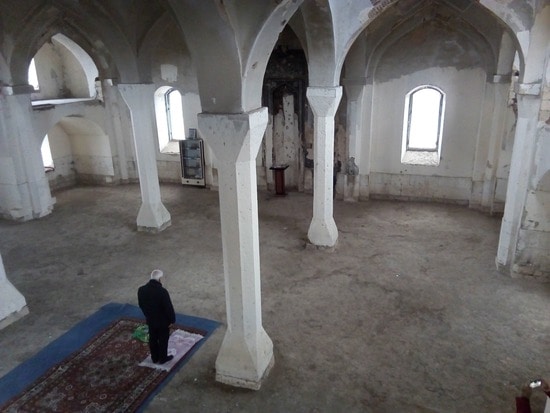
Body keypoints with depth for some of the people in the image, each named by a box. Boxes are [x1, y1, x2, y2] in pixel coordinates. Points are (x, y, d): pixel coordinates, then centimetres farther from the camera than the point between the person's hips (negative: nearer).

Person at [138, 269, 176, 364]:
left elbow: (141, 305, 2)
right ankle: (162, 358, 33)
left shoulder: (141, 290, -13)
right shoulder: (162, 291, -31)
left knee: (153, 339, 22)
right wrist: (172, 320, -6)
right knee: (163, 340, 16)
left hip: (150, 320, 5)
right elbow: (169, 307, -22)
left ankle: (155, 358, 38)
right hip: (163, 321, -5)